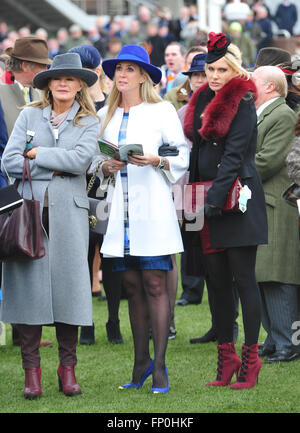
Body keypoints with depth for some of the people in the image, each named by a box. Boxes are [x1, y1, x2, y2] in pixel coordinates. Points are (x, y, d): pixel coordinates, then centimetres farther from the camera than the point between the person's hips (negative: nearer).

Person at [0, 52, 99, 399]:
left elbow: (80, 159, -9)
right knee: (29, 282, -3)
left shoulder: (88, 122, 8)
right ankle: (31, 369, 1)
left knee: (68, 283, -2)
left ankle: (67, 367, 8)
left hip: (68, 212, 0)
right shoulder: (29, 115, 11)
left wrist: (37, 153, -4)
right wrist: (56, 166, -5)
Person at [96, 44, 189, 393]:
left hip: (152, 206, -4)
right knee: (132, 287, 6)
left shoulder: (162, 111, 3)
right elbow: (96, 158, 21)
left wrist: (156, 161, -16)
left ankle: (159, 367, -9)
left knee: (155, 285, -9)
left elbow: (182, 156, 1)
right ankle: (141, 362, 14)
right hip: (120, 208, 4)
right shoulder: (105, 115, 16)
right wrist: (105, 168, 0)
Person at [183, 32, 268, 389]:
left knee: (243, 278, -6)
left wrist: (215, 197, -21)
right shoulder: (202, 100, 13)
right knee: (217, 280, 7)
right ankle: (226, 357, 12)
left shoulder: (242, 102, -8)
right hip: (206, 199, 7)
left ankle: (250, 360, -3)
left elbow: (234, 154, -15)